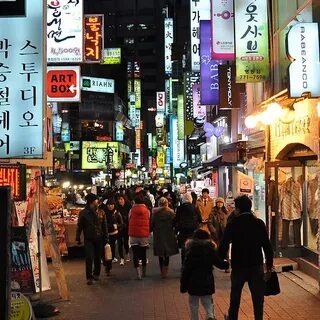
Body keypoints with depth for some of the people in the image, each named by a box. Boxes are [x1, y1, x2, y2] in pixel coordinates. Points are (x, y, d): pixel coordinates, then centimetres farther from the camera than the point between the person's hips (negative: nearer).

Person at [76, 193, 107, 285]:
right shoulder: (83, 213, -4)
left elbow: (104, 226, 6)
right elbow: (79, 226, -1)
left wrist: (105, 237, 3)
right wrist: (78, 238, -3)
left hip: (99, 238, 3)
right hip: (88, 239, -3)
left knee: (98, 258, 10)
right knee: (89, 258, -8)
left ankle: (96, 274, 28)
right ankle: (89, 277, -1)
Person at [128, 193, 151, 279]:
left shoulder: (131, 210, -5)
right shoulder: (147, 210, -5)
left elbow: (129, 221, 6)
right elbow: (149, 222, 5)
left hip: (133, 235, -1)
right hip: (144, 235, 1)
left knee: (135, 255, 2)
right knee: (143, 254, 15)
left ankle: (138, 273, -10)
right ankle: (143, 272, 27)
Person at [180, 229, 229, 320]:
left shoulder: (190, 252, -6)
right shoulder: (211, 251, -3)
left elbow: (185, 270, -7)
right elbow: (220, 263, 5)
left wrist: (183, 285, -1)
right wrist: (227, 264, 29)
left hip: (193, 283, -1)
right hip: (207, 283, 1)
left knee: (193, 304, 13)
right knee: (207, 301, 13)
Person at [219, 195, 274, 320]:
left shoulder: (232, 224, -12)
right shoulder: (259, 223, -7)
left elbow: (224, 245, -10)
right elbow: (267, 245, -4)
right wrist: (269, 263, 6)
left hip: (238, 266, 0)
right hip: (256, 266, 0)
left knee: (235, 295, 19)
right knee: (258, 296, 10)